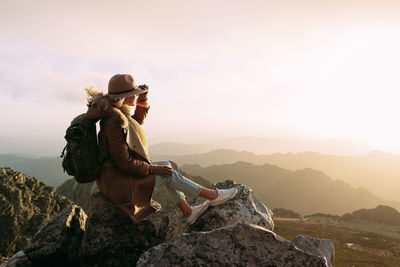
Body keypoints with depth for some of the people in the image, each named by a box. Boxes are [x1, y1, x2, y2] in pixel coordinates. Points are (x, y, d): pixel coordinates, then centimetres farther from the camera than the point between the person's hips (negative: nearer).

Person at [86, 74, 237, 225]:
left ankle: (187, 212, 17)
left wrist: (142, 99, 5)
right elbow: (124, 162, -25)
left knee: (166, 166, 11)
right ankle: (212, 195, 11)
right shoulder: (114, 123, -27)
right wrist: (153, 169, -13)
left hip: (118, 171, 10)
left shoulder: (114, 111, 2)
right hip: (117, 182, -10)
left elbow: (137, 122, 21)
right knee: (168, 174, -5)